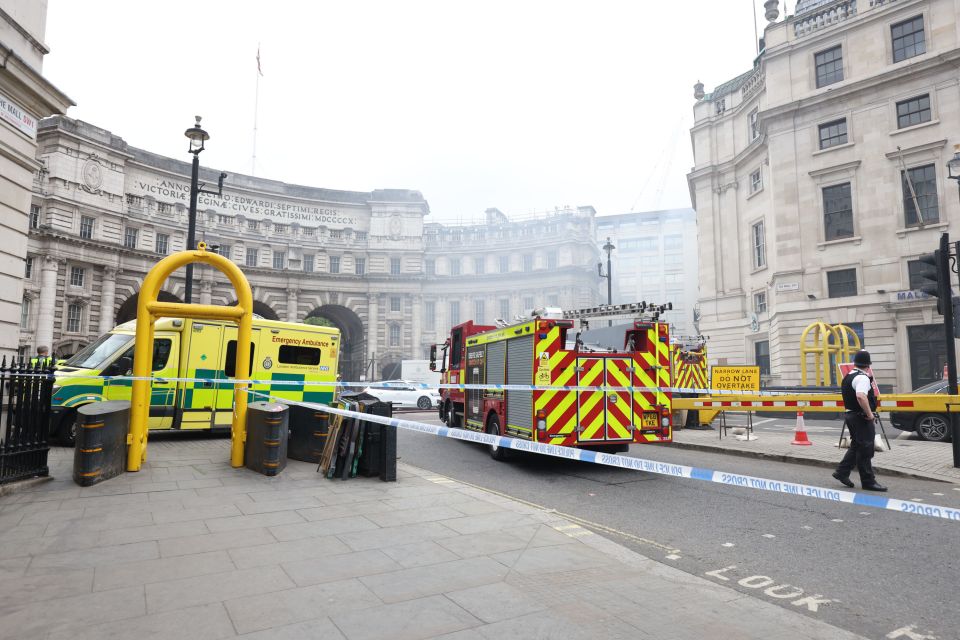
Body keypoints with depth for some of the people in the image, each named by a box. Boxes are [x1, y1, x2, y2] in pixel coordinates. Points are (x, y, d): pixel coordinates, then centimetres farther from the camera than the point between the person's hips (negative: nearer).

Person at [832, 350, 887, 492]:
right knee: (865, 449, -2)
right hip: (861, 417, -9)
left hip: (851, 415, 9)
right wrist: (869, 413, -25)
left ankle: (842, 472, 21)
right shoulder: (862, 378, -18)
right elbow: (861, 396, -34)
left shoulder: (848, 377, 12)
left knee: (856, 446, 18)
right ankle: (868, 481, 5)